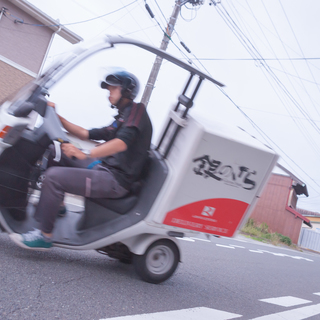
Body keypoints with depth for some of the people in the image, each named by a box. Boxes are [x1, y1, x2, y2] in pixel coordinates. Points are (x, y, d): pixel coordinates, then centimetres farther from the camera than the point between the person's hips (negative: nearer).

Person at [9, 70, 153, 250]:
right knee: (63, 154, 20)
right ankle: (58, 206, 19)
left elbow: (122, 143, -25)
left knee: (54, 176, -22)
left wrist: (85, 154, -36)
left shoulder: (137, 110, -6)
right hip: (105, 168, 10)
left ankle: (45, 236, -13)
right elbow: (86, 134, 26)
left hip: (116, 180, -10)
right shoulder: (121, 120, 25)